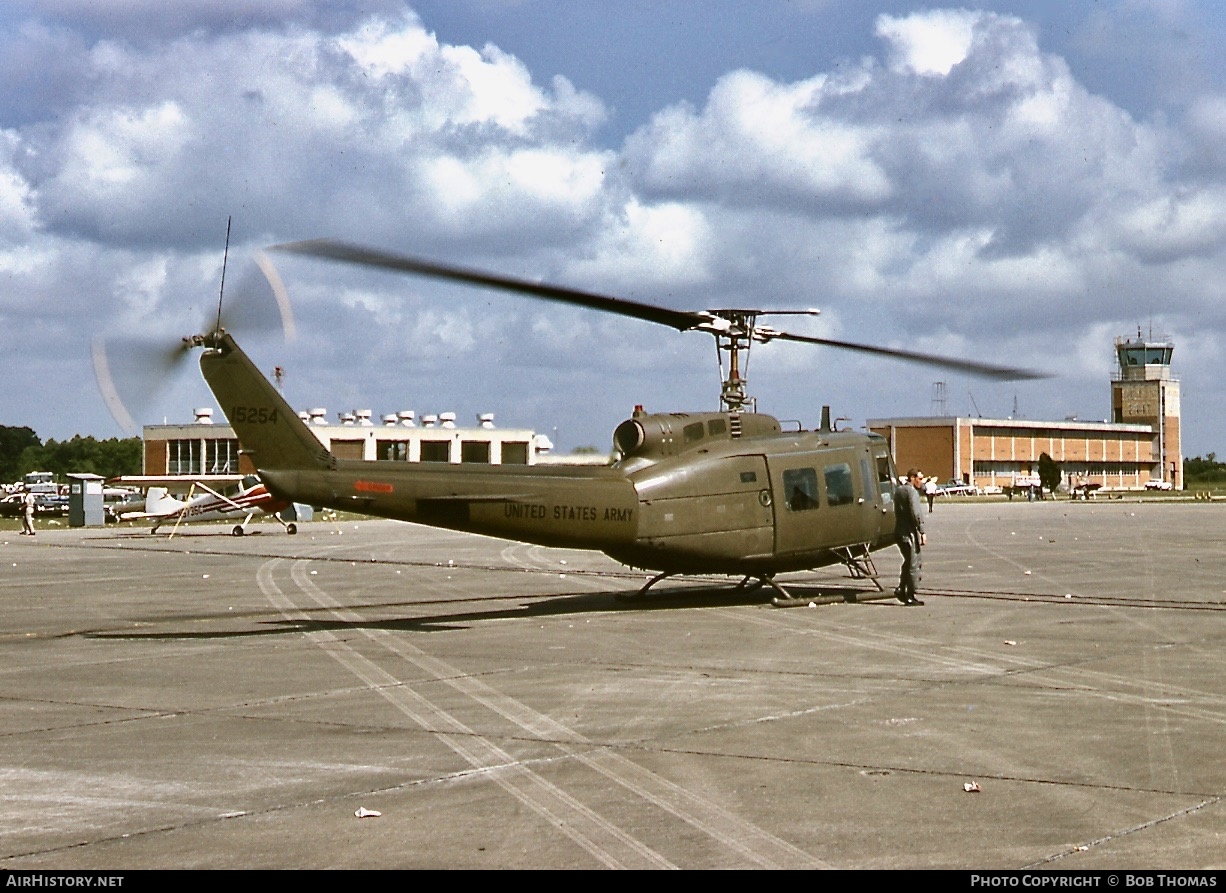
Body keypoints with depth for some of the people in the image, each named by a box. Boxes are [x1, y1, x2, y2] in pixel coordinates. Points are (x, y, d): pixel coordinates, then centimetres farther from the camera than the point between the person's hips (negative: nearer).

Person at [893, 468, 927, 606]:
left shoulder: (898, 490, 15)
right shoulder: (911, 492, -13)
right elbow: (916, 513, -21)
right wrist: (922, 532, -20)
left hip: (899, 531, 9)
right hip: (909, 533, -9)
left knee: (909, 561, 21)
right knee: (913, 564, -3)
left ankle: (901, 589, 16)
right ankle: (910, 597, -1)